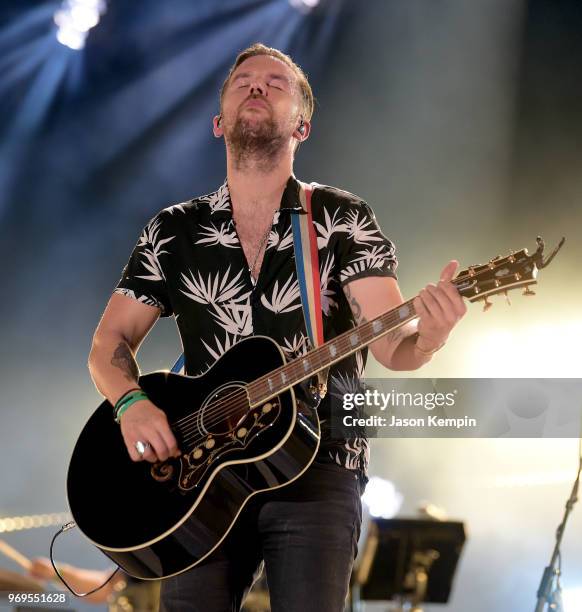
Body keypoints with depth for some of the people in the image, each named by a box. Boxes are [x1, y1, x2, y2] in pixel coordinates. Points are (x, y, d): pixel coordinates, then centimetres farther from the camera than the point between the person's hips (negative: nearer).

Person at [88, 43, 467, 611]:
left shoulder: (342, 220, 2)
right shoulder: (174, 230, 9)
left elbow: (391, 345, -8)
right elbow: (109, 342, 11)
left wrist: (427, 335, -32)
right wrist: (132, 404, -11)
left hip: (316, 467, -2)